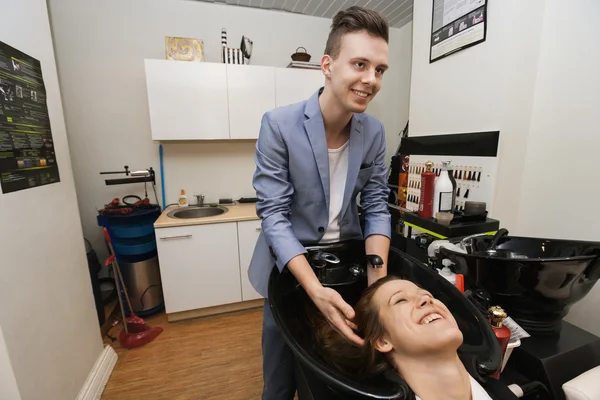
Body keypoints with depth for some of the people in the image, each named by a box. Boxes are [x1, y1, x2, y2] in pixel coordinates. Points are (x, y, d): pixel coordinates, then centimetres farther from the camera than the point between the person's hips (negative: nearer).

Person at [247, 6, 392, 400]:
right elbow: (273, 215, -21)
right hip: (291, 270, -3)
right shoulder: (278, 124, -19)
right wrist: (316, 289, -31)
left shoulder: (374, 132, -6)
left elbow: (377, 207, -4)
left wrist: (379, 279, -18)